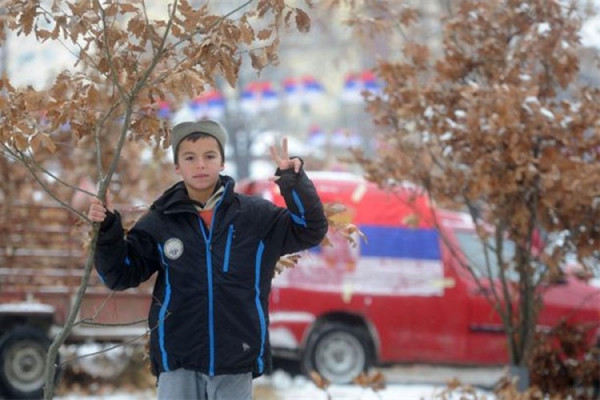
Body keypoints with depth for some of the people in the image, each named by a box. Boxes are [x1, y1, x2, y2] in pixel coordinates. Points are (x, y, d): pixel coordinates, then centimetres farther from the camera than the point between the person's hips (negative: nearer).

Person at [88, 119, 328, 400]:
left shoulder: (256, 215, 1)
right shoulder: (160, 222, 1)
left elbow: (310, 231, 2)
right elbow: (121, 274, 5)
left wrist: (294, 182, -13)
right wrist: (107, 232, -13)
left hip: (236, 361, 1)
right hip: (179, 363, 0)